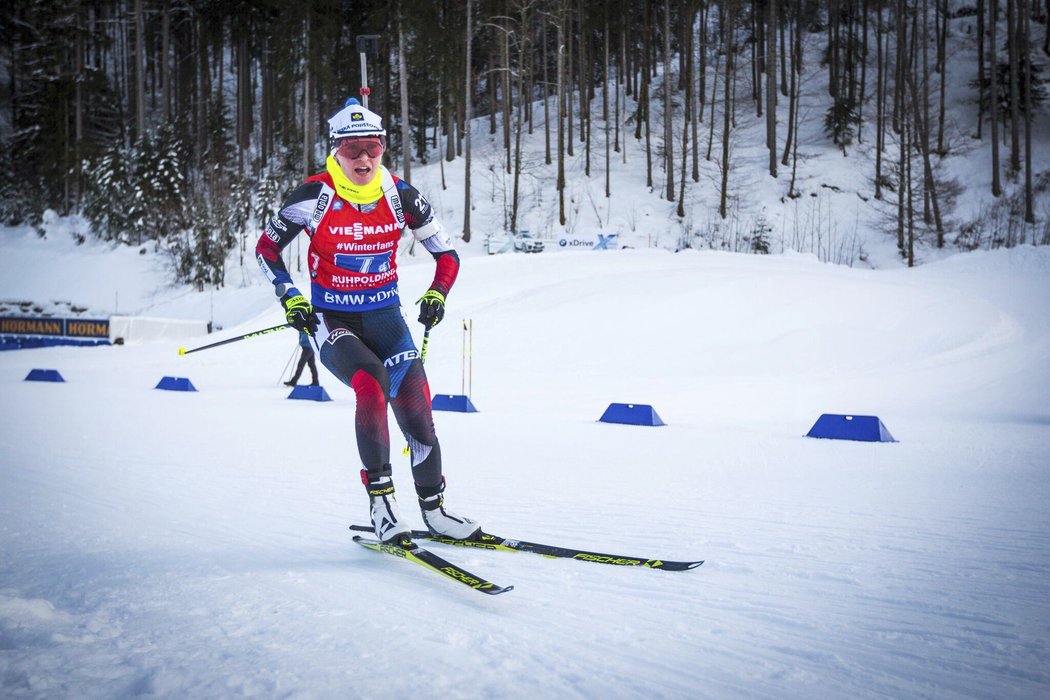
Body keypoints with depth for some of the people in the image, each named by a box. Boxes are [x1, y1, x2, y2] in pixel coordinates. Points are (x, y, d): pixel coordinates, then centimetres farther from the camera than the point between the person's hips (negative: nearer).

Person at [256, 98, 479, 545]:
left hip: (385, 315, 3)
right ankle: (380, 498, -21)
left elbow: (447, 255, 7)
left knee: (415, 407, -8)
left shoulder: (400, 196, -4)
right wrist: (290, 298, -11)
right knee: (371, 382, -31)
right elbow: (266, 247, 2)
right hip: (332, 321, -3)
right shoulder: (316, 197, -11)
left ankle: (434, 509, 10)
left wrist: (436, 295, -11)